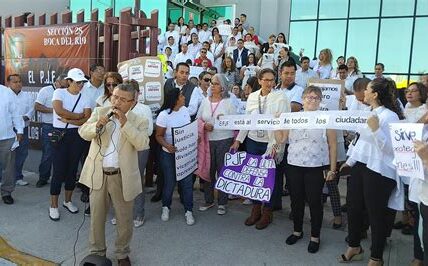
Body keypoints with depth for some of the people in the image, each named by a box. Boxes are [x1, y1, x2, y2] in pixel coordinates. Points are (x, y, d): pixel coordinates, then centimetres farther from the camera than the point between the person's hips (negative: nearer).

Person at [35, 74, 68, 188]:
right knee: (47, 154, -1)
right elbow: (37, 106, -10)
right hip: (48, 127, -4)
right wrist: (52, 110, -17)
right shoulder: (45, 90, -3)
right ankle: (43, 178, 10)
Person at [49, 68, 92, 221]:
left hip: (77, 136, 4)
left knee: (72, 169, 12)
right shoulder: (59, 93, -3)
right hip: (60, 135, -3)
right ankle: (54, 206, 12)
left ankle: (67, 201, 29)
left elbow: (87, 120, -7)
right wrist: (78, 115, -14)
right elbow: (59, 110, -22)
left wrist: (68, 120, -15)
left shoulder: (85, 99, 4)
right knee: (59, 170, -2)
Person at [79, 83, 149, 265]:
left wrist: (125, 123, -23)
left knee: (124, 219, 11)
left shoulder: (139, 121, -3)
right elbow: (83, 133, -3)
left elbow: (142, 144, -18)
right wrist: (98, 125, -22)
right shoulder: (99, 113, 4)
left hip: (123, 177, -2)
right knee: (96, 217, 16)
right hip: (98, 174, 2)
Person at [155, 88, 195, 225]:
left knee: (187, 181, 4)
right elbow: (159, 136, -11)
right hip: (169, 153, -4)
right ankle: (165, 207, 34)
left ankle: (188, 210, 19)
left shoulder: (185, 110, 0)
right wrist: (167, 145, -30)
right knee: (170, 182, 8)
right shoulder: (164, 115, -15)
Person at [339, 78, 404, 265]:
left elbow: (391, 148, -22)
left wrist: (376, 129, -30)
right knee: (353, 206, 17)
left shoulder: (390, 116, -15)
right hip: (360, 166, 9)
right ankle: (354, 246, 38)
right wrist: (350, 161, 23)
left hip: (378, 171, -8)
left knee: (376, 213, 6)